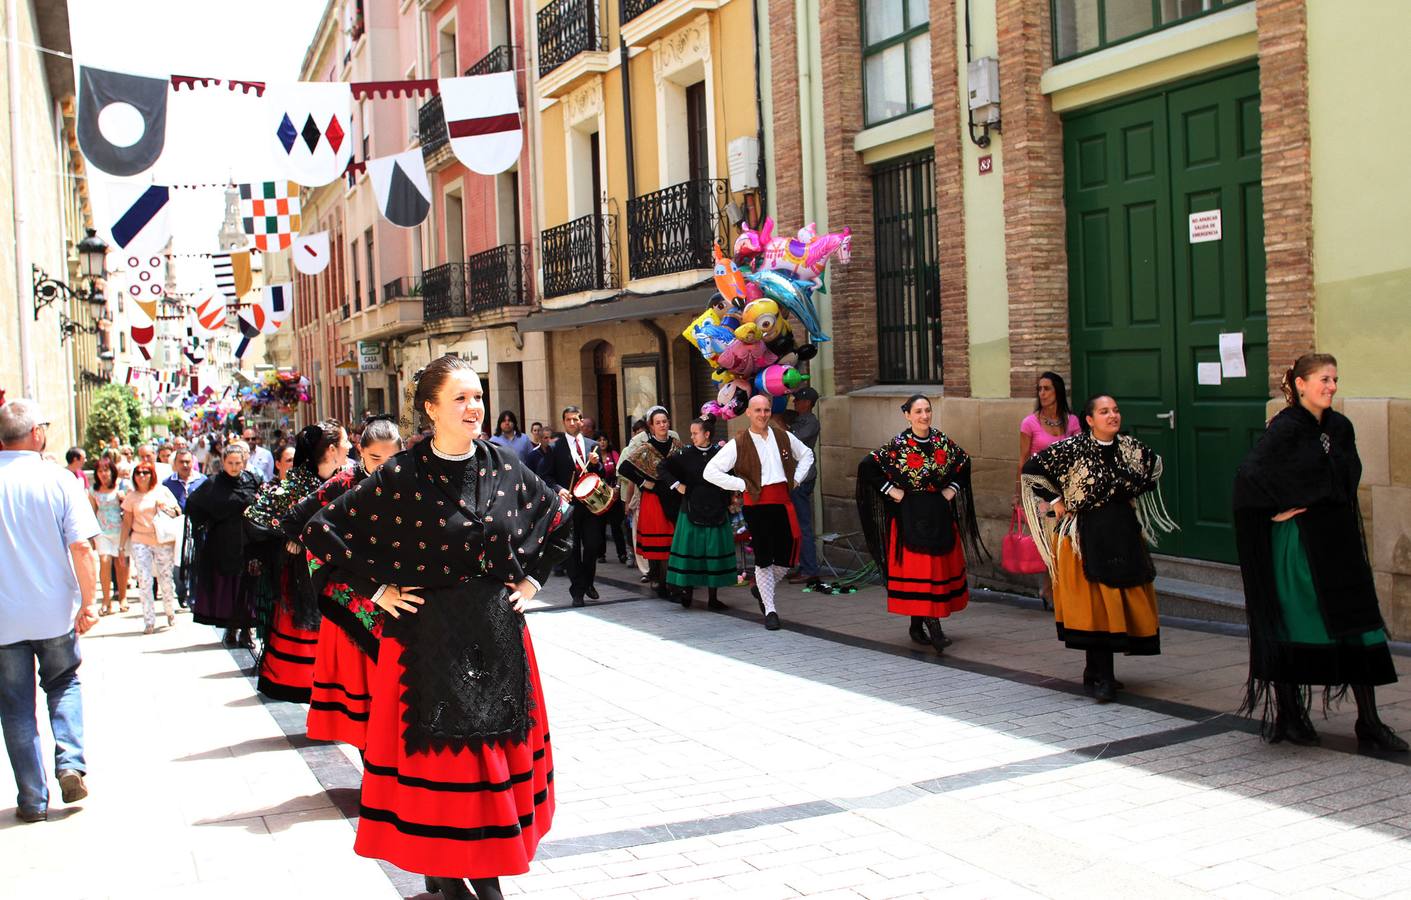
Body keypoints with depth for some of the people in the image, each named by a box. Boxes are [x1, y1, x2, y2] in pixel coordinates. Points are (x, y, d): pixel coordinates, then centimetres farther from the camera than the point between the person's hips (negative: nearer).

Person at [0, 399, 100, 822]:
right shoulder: (59, 480, -10)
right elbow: (81, 548, -13)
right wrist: (89, 601, -4)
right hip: (55, 612, 0)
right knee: (64, 684, 22)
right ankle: (70, 762, 3)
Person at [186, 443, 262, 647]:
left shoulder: (254, 481, 2)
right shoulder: (213, 484, 0)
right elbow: (192, 504, 7)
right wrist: (202, 525, 3)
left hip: (247, 545, 0)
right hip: (222, 545, 0)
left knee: (246, 586, 0)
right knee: (225, 587, 3)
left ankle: (246, 630, 7)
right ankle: (230, 629, 12)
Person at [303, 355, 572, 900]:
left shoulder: (506, 468, 2)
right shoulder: (401, 477, -9)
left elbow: (560, 522, 17)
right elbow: (321, 532, -8)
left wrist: (533, 578, 8)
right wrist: (377, 589, -9)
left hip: (497, 635, 4)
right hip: (428, 638, -4)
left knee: (497, 747, 10)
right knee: (434, 750, 3)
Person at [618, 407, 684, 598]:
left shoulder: (676, 443, 9)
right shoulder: (645, 448, -4)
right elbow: (623, 468, -8)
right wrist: (642, 483, -8)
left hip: (675, 498, 4)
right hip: (654, 498, -4)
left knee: (675, 541, 2)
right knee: (655, 544, -4)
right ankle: (659, 584, 1)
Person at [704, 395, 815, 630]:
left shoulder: (783, 437, 7)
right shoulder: (738, 443, -6)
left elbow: (806, 454, 25)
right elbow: (710, 471, -8)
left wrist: (796, 479, 10)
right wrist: (742, 485, -10)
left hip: (782, 501, 4)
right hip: (756, 504, -4)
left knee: (786, 557, 6)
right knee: (764, 558, 0)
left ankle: (762, 589, 35)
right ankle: (770, 610, 12)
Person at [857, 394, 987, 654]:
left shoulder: (943, 441, 4)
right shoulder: (898, 445, -7)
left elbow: (964, 462, 20)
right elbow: (867, 465, -7)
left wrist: (954, 487, 8)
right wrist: (889, 489, -9)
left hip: (940, 514, 5)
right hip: (910, 514, -5)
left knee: (942, 565, 6)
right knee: (916, 567, -9)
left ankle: (918, 624, 19)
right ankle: (932, 626, -9)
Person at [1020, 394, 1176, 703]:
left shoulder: (1130, 447, 4)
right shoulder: (1072, 449, -10)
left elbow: (1153, 465, 24)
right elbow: (1031, 469, -5)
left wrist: (1134, 498, 13)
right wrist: (1055, 501, -5)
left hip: (1123, 533, 5)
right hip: (1086, 535, -5)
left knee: (1121, 600, 7)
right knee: (1094, 601, -8)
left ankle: (1098, 673, 22)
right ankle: (1101, 677, -3)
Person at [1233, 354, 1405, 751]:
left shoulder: (1340, 427, 8)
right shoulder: (1284, 427, -11)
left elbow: (1350, 476, 19)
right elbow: (1249, 474, -20)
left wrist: (1335, 506, 4)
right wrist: (1283, 507, -15)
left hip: (1338, 538, 6)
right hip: (1298, 541, -6)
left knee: (1359, 626, 3)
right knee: (1292, 625, 4)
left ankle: (1369, 724, 8)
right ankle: (1287, 715, 17)